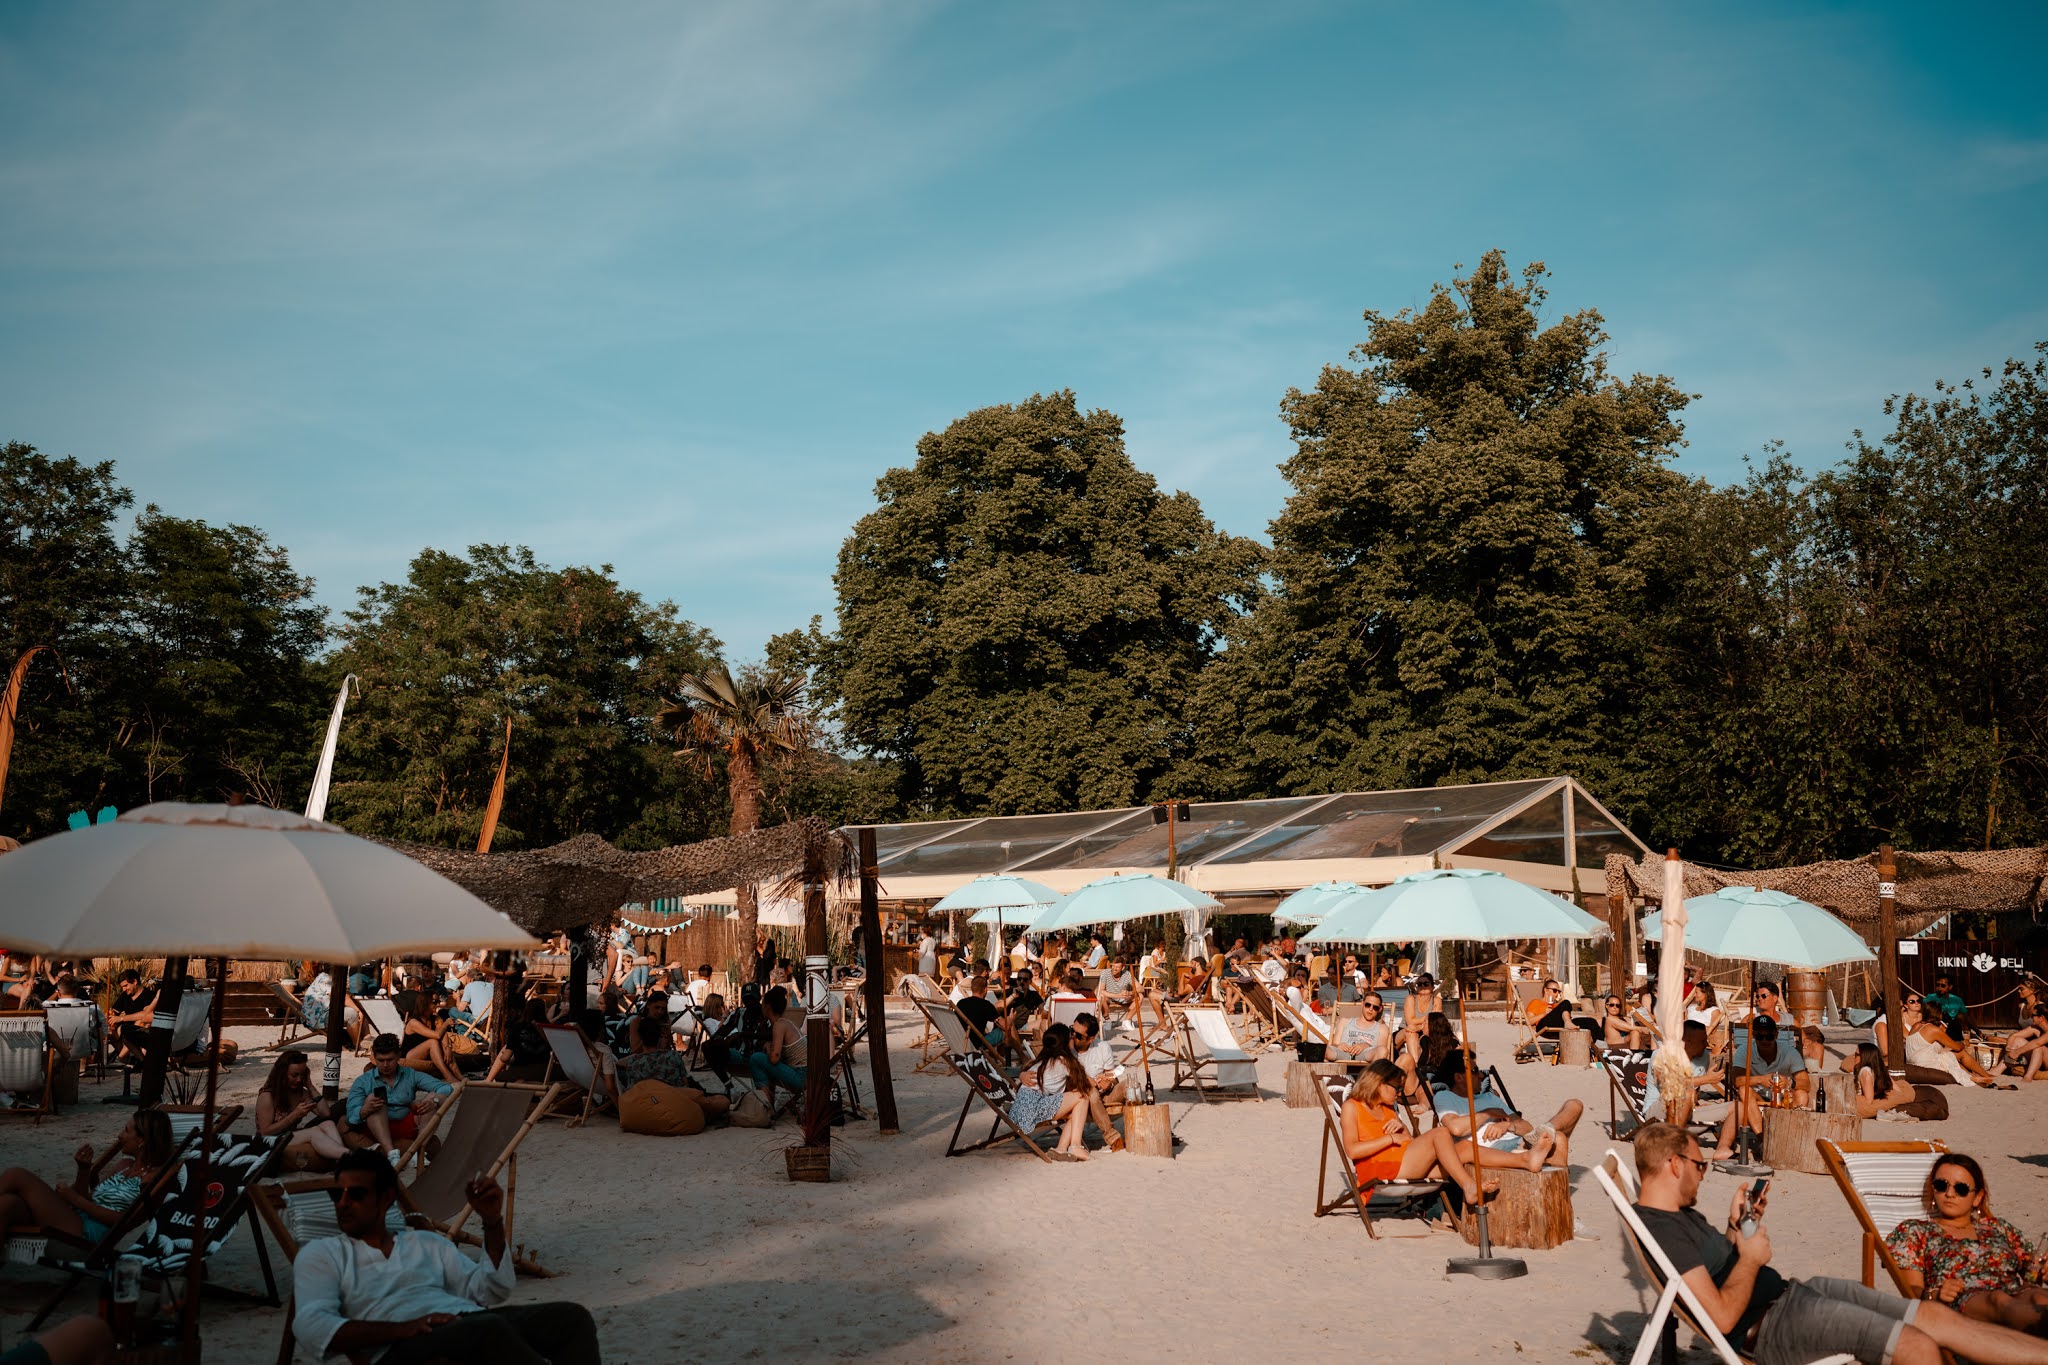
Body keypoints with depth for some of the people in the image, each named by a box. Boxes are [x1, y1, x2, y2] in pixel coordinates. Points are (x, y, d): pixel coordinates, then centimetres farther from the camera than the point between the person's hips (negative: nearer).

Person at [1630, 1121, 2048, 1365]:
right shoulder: (1660, 1230, -23)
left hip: (1790, 1291, 11)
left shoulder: (1681, 1215, 12)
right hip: (1765, 1325, -11)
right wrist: (1751, 1258, -11)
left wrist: (1737, 1226, 8)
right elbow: (1723, 1316, -25)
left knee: (1936, 1315, 5)